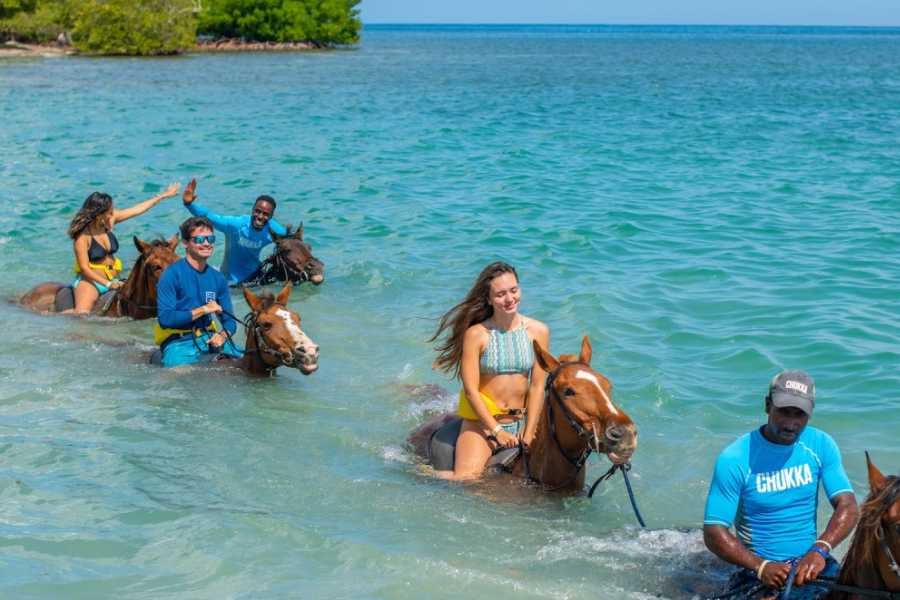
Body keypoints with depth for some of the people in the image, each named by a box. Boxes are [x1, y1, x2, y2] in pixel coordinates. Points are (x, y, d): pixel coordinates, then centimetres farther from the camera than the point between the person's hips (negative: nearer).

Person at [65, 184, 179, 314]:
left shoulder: (109, 221, -1)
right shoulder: (83, 236, -18)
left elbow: (138, 209, 8)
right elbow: (84, 267, -18)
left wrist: (164, 195, 13)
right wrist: (107, 283, -24)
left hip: (112, 279, 8)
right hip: (90, 280, -8)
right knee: (82, 314, -28)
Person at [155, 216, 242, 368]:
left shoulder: (217, 278, 10)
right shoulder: (172, 274, -7)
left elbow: (229, 320, 15)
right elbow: (165, 318, -15)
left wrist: (223, 335, -9)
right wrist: (202, 310, -15)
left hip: (209, 338, 5)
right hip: (179, 342, -5)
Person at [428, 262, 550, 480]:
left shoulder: (538, 331, -2)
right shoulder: (476, 334, -11)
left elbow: (537, 386, -2)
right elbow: (471, 390, -11)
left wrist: (529, 433, -7)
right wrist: (496, 431, -12)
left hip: (519, 420, 4)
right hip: (480, 419, -4)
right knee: (466, 478, -17)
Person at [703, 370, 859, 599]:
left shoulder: (821, 446, 2)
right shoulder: (735, 459, -10)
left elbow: (848, 507, -5)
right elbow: (714, 533, -12)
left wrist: (819, 550, -25)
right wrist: (762, 567, -26)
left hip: (812, 560, 4)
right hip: (758, 566, -4)